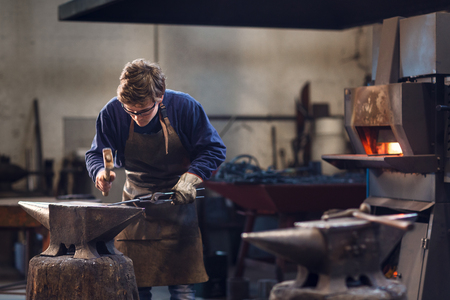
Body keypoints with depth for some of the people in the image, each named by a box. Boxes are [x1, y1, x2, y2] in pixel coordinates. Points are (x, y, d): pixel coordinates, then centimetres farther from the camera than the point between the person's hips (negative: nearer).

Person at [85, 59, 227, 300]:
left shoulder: (184, 107, -15)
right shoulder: (113, 112, -12)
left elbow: (214, 150, -5)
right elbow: (96, 154, 0)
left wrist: (191, 178, -21)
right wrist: (100, 172, -24)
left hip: (177, 206, -1)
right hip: (135, 206, 1)